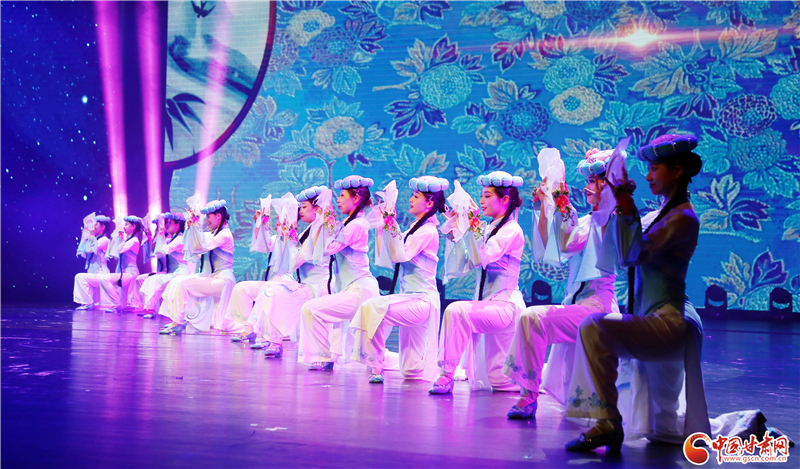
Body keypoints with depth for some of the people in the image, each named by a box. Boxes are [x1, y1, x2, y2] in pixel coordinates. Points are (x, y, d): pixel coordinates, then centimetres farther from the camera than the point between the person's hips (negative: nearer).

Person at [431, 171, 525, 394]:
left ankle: (447, 374, -29)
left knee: (456, 311, -33)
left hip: (504, 306, -9)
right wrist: (455, 229, 9)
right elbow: (460, 266, 11)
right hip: (486, 305, 9)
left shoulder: (512, 231, -8)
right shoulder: (486, 229, 15)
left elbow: (481, 258, -22)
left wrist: (473, 224, -21)